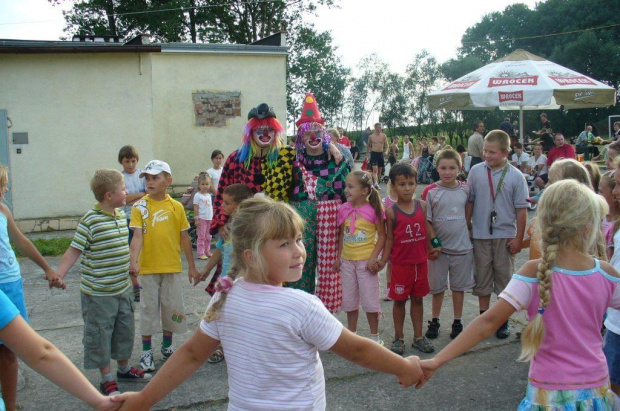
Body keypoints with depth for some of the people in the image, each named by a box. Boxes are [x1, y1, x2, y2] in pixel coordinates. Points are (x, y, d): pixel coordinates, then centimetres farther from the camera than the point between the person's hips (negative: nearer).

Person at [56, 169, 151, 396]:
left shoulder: (121, 215, 5)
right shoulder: (90, 221, -18)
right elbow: (75, 250, -16)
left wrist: (132, 267, 29)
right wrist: (58, 274, -24)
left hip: (123, 288, 8)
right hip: (99, 293, -7)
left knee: (125, 330, 19)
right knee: (100, 334, 5)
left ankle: (124, 368, 38)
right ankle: (107, 379, 19)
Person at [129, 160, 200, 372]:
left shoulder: (176, 207, -1)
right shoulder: (140, 206, -5)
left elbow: (184, 238, 6)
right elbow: (137, 236, -13)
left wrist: (192, 266, 9)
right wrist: (133, 261, -28)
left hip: (172, 267, 2)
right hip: (148, 268, -2)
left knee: (172, 307, 11)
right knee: (149, 308, 7)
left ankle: (167, 347, 30)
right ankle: (146, 351, 21)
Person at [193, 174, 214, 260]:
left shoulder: (209, 195, 11)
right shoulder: (197, 195, -9)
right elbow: (196, 208, -11)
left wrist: (213, 218, 15)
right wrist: (196, 219, -15)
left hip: (209, 218, 6)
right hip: (201, 219, -6)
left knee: (208, 237, 12)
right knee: (201, 237, -3)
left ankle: (207, 252, 21)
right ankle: (201, 253, 1)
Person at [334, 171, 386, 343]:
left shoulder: (374, 210, -12)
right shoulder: (344, 209, 1)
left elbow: (382, 236, -8)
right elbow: (342, 234, 10)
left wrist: (373, 258, -16)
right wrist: (339, 257, 8)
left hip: (366, 261, -5)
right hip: (347, 260, 5)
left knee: (370, 300, 3)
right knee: (349, 300, 15)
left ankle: (374, 336, 20)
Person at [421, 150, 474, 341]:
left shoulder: (465, 190, -1)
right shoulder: (430, 191, -7)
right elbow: (425, 221, -5)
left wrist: (471, 238, 4)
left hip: (462, 247, 1)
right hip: (439, 248, -1)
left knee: (459, 286, 12)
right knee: (437, 287, 11)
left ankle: (457, 322, 26)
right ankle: (434, 322, 28)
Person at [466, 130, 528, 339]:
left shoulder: (515, 176, -7)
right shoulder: (476, 171, -2)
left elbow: (521, 210, -3)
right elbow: (469, 202, 6)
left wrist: (518, 238, -4)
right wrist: (467, 227, 5)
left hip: (505, 236, -1)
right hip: (481, 235, 1)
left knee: (504, 278, 9)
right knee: (482, 277, 12)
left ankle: (503, 321, 22)